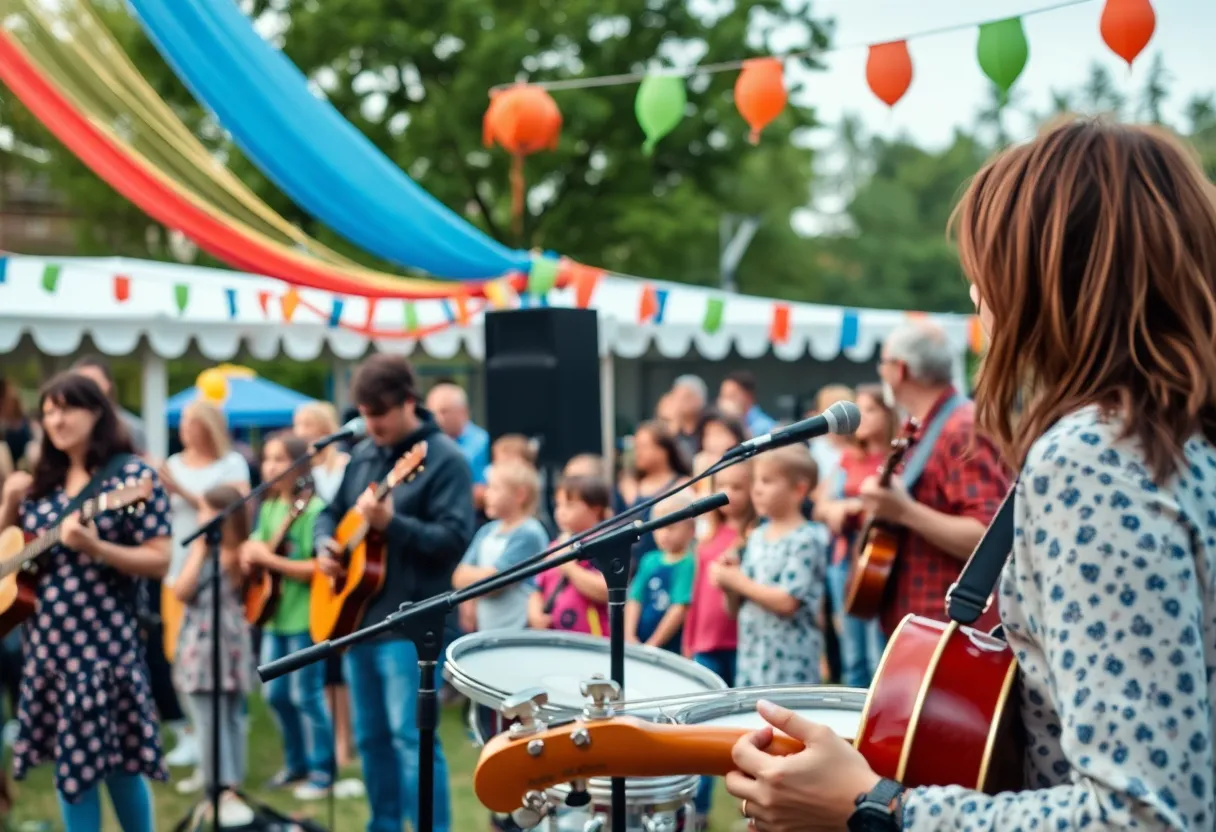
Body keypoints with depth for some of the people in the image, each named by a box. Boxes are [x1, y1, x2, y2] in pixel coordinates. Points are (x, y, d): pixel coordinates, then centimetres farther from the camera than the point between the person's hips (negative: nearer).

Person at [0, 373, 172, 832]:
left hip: (103, 639, -6)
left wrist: (94, 547, -25)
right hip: (47, 637, 6)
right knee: (70, 758, 10)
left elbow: (159, 560, -12)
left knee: (117, 760, 2)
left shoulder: (132, 474, -8)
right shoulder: (42, 481, 10)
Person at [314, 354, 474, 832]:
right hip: (357, 618, 8)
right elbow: (332, 512, 23)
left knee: (411, 737, -10)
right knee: (370, 737, 14)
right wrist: (325, 544, 2)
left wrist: (390, 523, -29)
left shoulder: (444, 458, -10)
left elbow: (455, 539, -18)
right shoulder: (363, 454, 12)